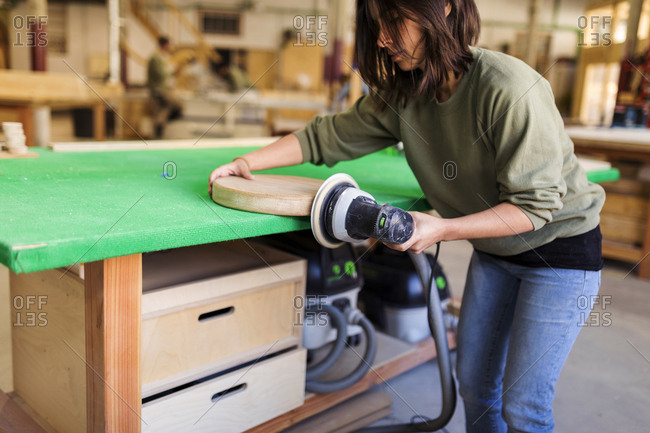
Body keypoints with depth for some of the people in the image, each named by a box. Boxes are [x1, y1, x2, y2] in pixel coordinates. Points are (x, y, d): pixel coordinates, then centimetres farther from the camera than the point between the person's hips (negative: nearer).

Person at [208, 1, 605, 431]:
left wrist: (441, 229, -35)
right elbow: (328, 136, -2)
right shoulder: (403, 95, -9)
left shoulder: (511, 88, -29)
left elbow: (534, 205, -25)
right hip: (494, 249, 6)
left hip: (562, 247, -6)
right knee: (474, 384, 13)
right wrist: (247, 162, -7)